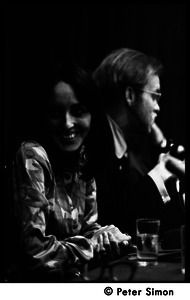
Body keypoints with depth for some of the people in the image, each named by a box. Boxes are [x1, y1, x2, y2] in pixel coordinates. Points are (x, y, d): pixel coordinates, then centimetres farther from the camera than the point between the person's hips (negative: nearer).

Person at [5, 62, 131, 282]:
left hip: (74, 277, 7)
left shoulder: (83, 157, 3)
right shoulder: (32, 157, -19)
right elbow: (34, 250, -23)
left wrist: (108, 235, -10)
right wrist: (100, 245, -13)